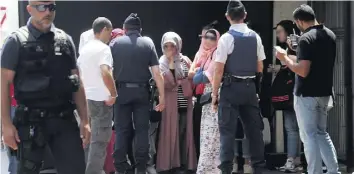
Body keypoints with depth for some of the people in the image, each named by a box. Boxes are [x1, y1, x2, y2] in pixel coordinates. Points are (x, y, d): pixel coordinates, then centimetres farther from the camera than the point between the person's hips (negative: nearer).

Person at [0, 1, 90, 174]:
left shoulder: (65, 40, 9)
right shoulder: (17, 41, -2)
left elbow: (76, 83, 11)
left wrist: (84, 120, 5)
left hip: (64, 120, 3)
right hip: (30, 121, -3)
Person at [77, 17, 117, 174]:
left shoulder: (84, 49, 12)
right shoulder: (103, 48, -13)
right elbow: (105, 73, -28)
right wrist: (114, 94, -18)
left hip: (86, 99, 8)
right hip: (101, 100, -8)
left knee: (90, 138, 16)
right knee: (100, 141, -4)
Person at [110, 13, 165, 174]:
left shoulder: (116, 43, 2)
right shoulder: (148, 43, 2)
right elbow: (156, 73, -3)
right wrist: (162, 96, 0)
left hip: (122, 91, 0)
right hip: (141, 91, 0)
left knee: (122, 129, 6)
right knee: (142, 129, 6)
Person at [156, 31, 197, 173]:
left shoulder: (185, 61, 10)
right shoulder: (162, 63, 5)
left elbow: (192, 80, 7)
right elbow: (165, 83, -9)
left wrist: (178, 82, -6)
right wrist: (171, 64, -11)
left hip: (184, 103, 2)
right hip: (169, 104, -2)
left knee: (184, 135, 2)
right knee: (169, 133, -4)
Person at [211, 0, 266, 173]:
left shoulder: (226, 38, -10)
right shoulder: (255, 37, 4)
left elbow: (219, 70, -11)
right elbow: (260, 68, 9)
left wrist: (215, 94, -4)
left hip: (231, 88, -4)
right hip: (250, 87, 5)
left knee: (227, 130, -1)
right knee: (254, 128, 12)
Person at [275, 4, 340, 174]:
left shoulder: (306, 39, -18)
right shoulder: (330, 35, 8)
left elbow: (303, 71, -24)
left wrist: (285, 58, -10)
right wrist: (295, 59, 22)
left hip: (307, 95, -8)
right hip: (324, 92, 8)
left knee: (309, 136, -1)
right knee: (322, 133, 18)